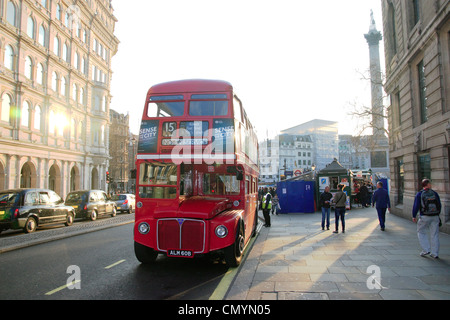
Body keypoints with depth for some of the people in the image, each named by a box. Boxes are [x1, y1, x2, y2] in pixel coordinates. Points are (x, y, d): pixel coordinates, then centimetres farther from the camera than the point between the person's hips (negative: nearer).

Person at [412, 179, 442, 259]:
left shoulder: (419, 194, -5)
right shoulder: (435, 193, 3)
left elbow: (416, 206, -6)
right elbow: (439, 206, 9)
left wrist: (414, 216, 5)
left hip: (424, 217, -3)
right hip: (435, 216, 3)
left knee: (421, 233, 12)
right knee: (434, 234, 8)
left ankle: (426, 250, 3)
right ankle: (435, 253, 12)